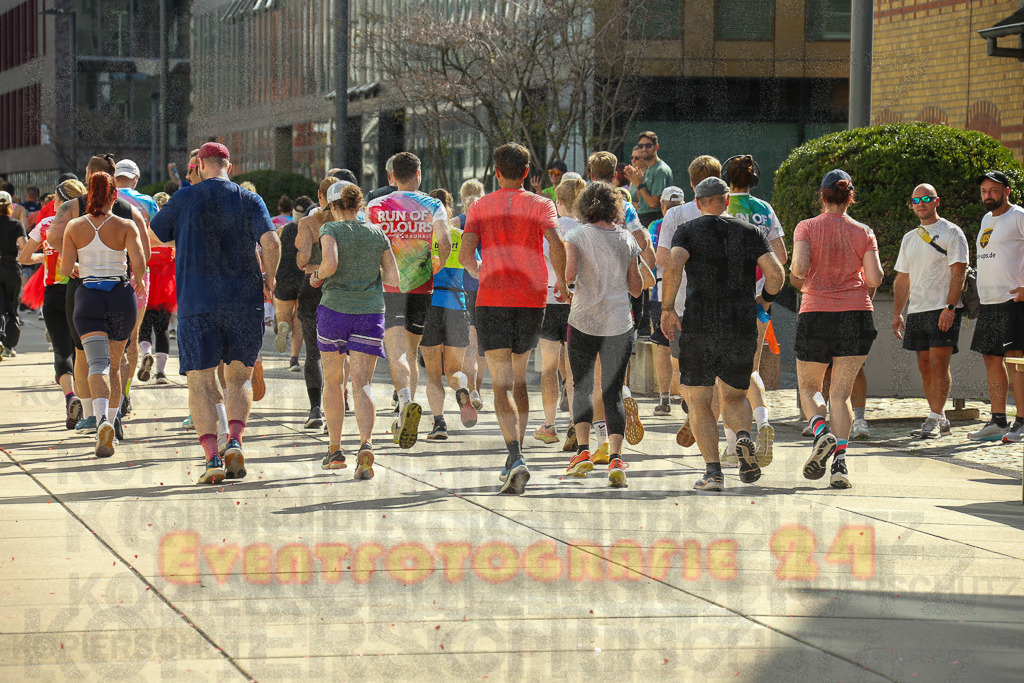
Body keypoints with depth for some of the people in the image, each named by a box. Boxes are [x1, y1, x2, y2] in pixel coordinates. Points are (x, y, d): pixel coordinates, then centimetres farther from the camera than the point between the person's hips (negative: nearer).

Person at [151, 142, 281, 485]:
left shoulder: (185, 198, 2)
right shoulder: (249, 200, 2)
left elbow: (157, 235, 14)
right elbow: (271, 243, -11)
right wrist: (269, 278, 6)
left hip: (196, 303, -1)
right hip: (245, 302, 1)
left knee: (201, 382, 1)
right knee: (239, 377, 15)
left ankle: (212, 456, -14)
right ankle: (234, 441, -6)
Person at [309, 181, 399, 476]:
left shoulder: (331, 229, -4)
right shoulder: (377, 234, 8)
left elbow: (330, 263, -21)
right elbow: (393, 277, 5)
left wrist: (318, 275, 0)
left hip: (334, 310, -2)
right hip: (370, 312, 2)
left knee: (334, 381, 15)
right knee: (362, 383, -3)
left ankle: (335, 450, 21)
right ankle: (366, 444, -26)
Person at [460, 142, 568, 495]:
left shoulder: (480, 206, 7)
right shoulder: (540, 205, 5)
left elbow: (465, 254, -1)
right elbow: (557, 244, -12)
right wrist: (561, 282, 3)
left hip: (492, 297, -1)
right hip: (532, 298, 1)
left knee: (502, 383, -6)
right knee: (519, 379, 17)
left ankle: (515, 456, -25)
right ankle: (515, 461, 19)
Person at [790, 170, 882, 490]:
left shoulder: (807, 228, 0)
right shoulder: (863, 232, 3)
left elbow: (799, 266, -15)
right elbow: (875, 277, -4)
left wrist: (803, 278, 8)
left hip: (816, 313, -1)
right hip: (856, 316, 1)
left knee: (809, 387, 17)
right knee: (841, 393, 5)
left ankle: (822, 433, -13)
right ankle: (840, 463, -8)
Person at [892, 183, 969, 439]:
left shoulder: (951, 232, -2)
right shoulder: (909, 238, 18)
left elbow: (959, 272, -10)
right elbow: (902, 278, 21)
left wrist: (949, 308, -19)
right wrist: (897, 313, 12)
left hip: (943, 310, -7)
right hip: (916, 311, 7)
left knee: (938, 363, -12)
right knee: (925, 366, 5)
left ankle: (934, 420, -12)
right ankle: (940, 420, 11)